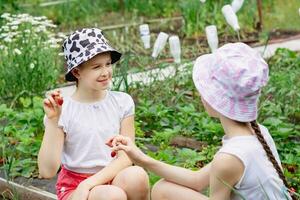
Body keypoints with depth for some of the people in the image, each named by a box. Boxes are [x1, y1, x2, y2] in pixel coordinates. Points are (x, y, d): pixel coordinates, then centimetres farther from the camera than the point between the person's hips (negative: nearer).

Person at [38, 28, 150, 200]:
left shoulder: (122, 102, -1)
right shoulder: (62, 110, -9)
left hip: (113, 179, 3)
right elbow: (47, 171, -15)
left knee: (137, 175, -30)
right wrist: (52, 122, -23)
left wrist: (88, 184, -19)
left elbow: (126, 157, -7)